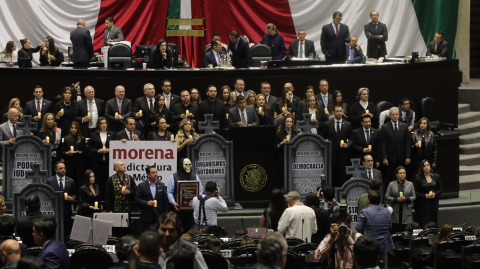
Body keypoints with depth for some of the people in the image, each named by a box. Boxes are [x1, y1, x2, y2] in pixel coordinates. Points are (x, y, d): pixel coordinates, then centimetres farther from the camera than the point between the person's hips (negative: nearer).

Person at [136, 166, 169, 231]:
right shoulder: (141, 186, 2)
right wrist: (147, 203, -19)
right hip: (146, 218, -1)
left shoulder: (162, 185, 8)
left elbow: (165, 201, 8)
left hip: (159, 217, 1)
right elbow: (137, 200, -2)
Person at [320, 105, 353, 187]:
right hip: (331, 154, -1)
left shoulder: (348, 125, 8)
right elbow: (322, 138, 10)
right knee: (332, 177, 0)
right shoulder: (327, 124, 6)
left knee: (342, 177, 1)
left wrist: (347, 145, -11)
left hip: (343, 155, 1)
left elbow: (351, 139, 9)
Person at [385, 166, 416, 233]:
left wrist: (406, 199, -11)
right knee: (395, 232, -4)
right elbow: (387, 197, 3)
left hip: (406, 213, 1)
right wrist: (396, 200, -12)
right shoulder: (391, 184, 8)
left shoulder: (410, 184, 12)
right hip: (395, 214, -1)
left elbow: (414, 196, 7)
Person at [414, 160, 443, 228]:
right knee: (423, 225, -6)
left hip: (433, 204, 3)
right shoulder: (418, 178, -2)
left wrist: (435, 194, -8)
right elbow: (415, 192, -4)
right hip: (422, 205, -3)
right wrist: (425, 195, -16)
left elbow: (441, 189, 12)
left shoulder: (436, 177, 8)